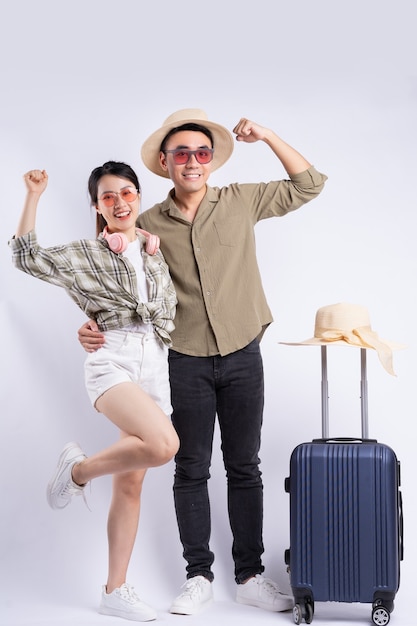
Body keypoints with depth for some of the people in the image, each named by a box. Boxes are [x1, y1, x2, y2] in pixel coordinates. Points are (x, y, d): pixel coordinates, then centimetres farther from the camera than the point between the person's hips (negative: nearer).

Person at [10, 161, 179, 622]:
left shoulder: (157, 251, 18)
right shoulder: (85, 255, 9)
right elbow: (27, 257, 1)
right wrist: (33, 195, 0)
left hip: (155, 365, 5)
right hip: (112, 360, -4)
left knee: (131, 484, 6)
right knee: (163, 445, -31)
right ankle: (79, 469, -5)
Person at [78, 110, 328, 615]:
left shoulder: (242, 202, 1)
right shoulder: (149, 224, 0)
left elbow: (309, 185, 7)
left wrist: (267, 137, -3)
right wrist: (97, 325, -12)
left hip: (242, 356, 0)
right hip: (185, 362, 0)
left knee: (244, 468, 8)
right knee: (190, 470, 7)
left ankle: (250, 576, 17)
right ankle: (198, 575, 19)